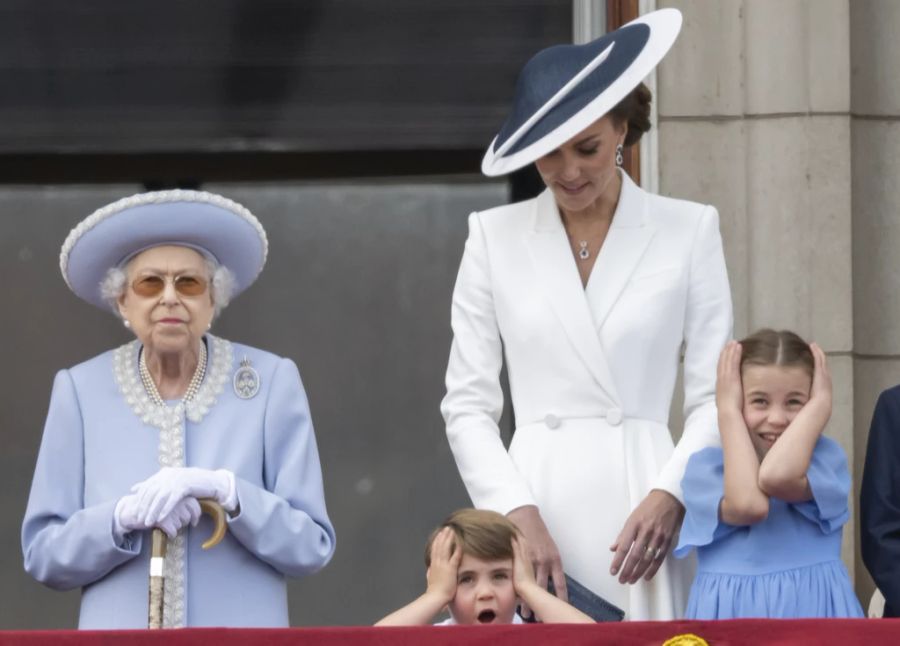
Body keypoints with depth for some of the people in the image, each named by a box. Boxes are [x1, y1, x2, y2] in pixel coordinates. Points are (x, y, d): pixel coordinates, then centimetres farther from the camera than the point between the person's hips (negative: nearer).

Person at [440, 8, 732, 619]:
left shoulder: (688, 231, 6)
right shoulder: (495, 236, 9)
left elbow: (716, 396, 4)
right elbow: (468, 403, 6)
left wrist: (668, 495, -11)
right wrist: (518, 515, -8)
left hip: (642, 502, -1)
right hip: (533, 496, 1)